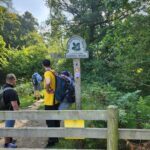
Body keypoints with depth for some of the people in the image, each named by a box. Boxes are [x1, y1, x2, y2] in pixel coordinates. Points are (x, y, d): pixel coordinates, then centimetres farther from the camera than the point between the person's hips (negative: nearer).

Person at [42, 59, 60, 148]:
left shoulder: (47, 73, -16)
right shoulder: (54, 73, 9)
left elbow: (48, 82, -36)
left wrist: (48, 90, -20)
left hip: (50, 101, -8)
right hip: (56, 100, 8)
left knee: (50, 121, 0)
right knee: (55, 120, 16)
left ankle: (52, 141, 7)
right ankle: (56, 138, 28)